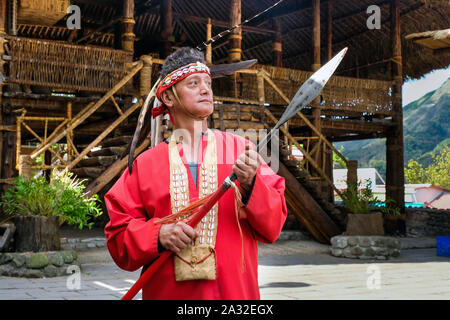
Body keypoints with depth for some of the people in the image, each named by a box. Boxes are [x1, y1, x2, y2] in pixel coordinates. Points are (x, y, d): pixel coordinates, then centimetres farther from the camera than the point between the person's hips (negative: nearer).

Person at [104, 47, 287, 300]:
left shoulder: (240, 150, 3)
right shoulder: (146, 164, 4)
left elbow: (273, 227, -3)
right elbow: (119, 237, 2)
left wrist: (250, 184, -19)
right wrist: (157, 234, -15)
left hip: (235, 291, 0)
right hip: (167, 292, 0)